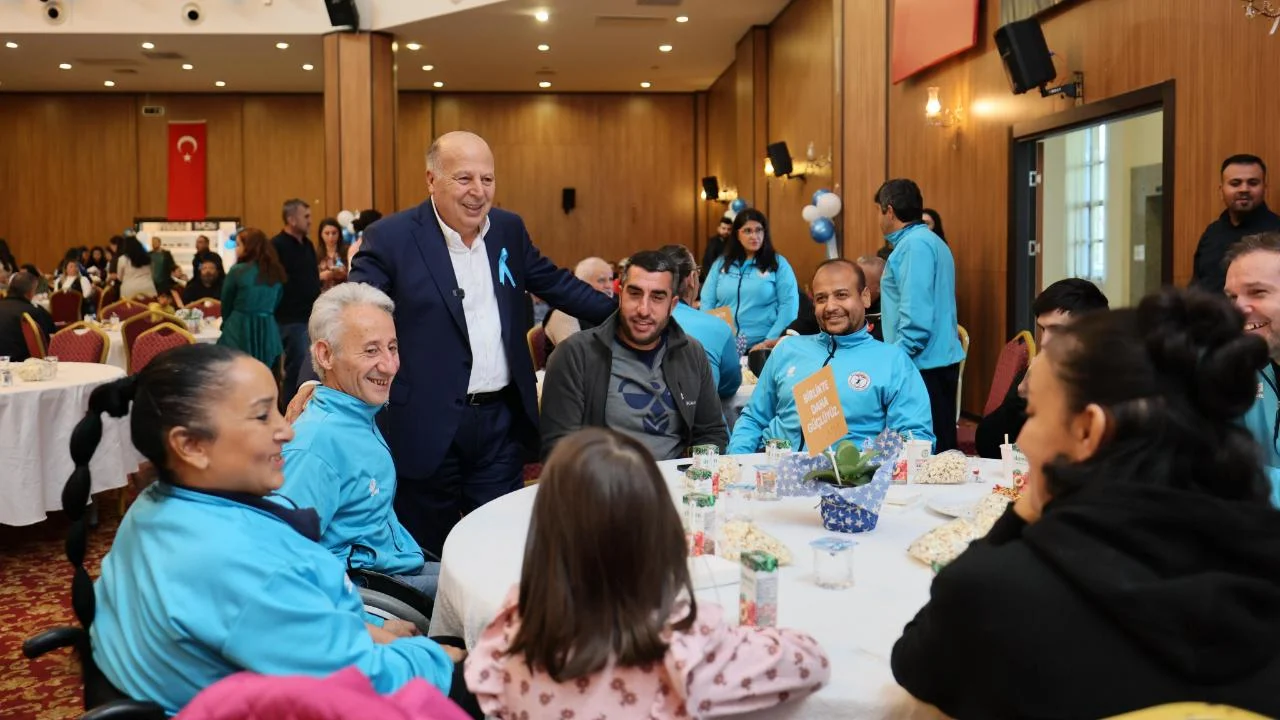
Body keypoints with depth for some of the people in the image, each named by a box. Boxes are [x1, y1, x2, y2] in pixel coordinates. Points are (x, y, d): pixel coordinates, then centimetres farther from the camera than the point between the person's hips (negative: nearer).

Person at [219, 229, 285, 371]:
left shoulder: (238, 271, -8)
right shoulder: (275, 272, 5)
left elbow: (226, 303, 4)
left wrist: (227, 323, 21)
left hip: (240, 331, -4)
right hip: (267, 331, 5)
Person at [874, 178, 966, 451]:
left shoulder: (914, 245, -13)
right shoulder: (929, 241, 18)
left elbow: (917, 317, -21)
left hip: (924, 365, -10)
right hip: (938, 360, 10)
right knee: (937, 449, 11)